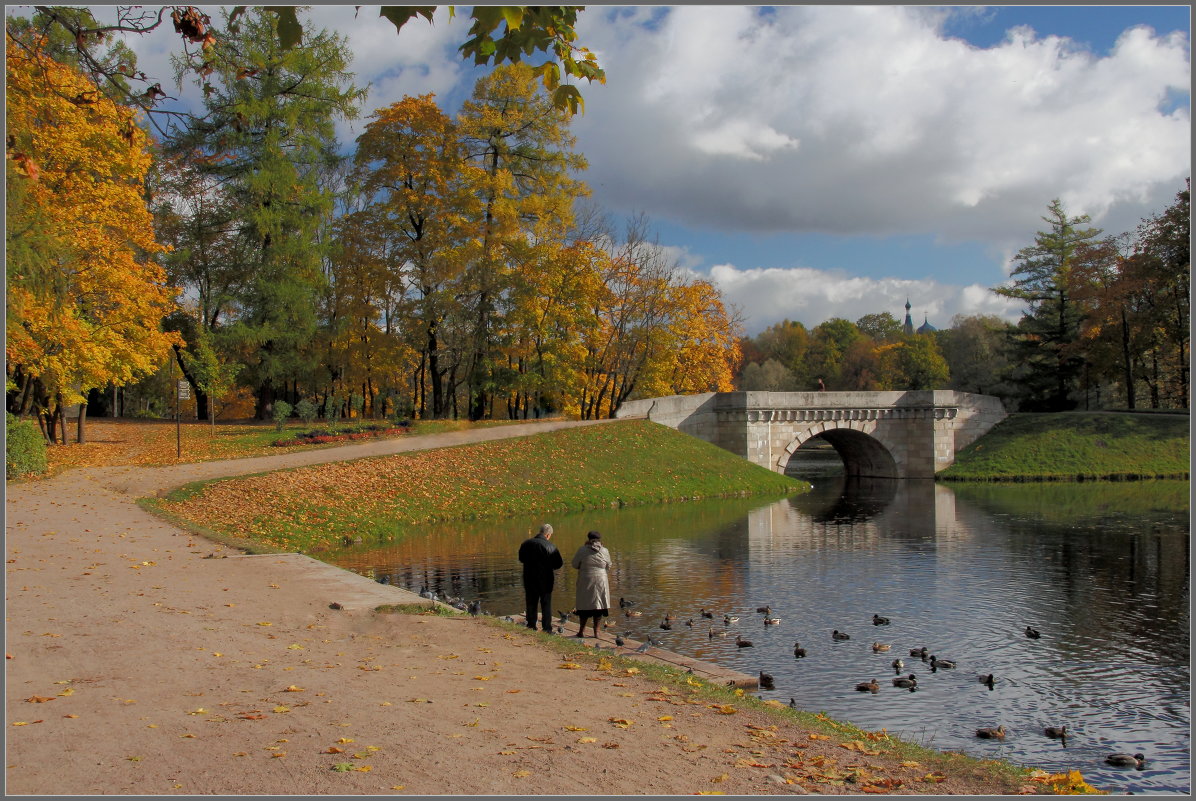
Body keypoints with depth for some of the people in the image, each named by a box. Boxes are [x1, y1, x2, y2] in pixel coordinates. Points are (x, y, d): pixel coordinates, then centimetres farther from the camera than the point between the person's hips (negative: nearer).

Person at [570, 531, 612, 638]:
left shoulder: (582, 550, -8)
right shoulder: (604, 551, -3)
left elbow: (575, 564, 1)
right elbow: (608, 567, 9)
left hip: (585, 582, -1)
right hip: (601, 581, 1)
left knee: (584, 605, 9)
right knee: (598, 605, 9)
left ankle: (582, 630, 13)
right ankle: (596, 631, 11)